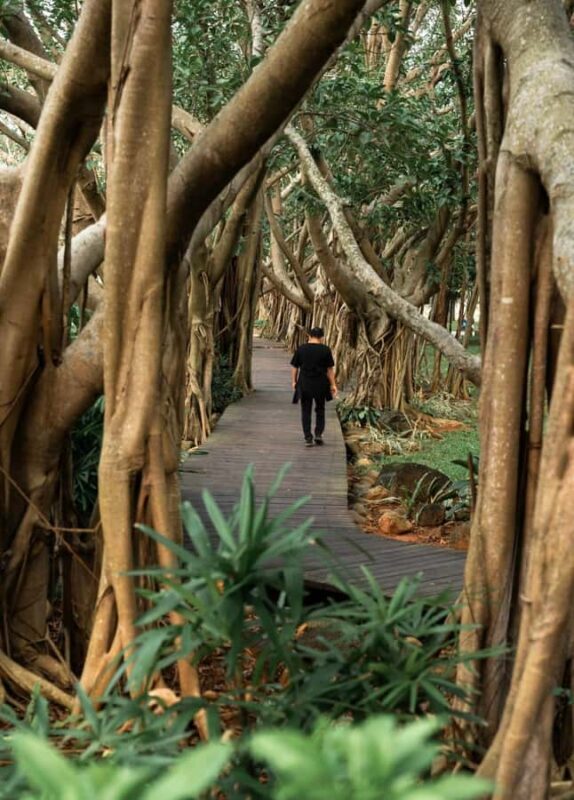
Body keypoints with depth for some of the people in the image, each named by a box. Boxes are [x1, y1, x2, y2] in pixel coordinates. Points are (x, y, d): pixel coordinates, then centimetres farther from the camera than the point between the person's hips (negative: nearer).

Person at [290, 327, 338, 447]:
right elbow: (330, 369, -2)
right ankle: (318, 434, 8)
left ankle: (308, 438, 5)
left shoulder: (301, 349, -2)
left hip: (304, 384, 0)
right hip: (320, 384, 0)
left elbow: (294, 367, 2)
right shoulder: (325, 350, -5)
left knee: (306, 411, 8)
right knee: (320, 409, 19)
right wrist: (333, 385, 4)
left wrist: (294, 381, 13)